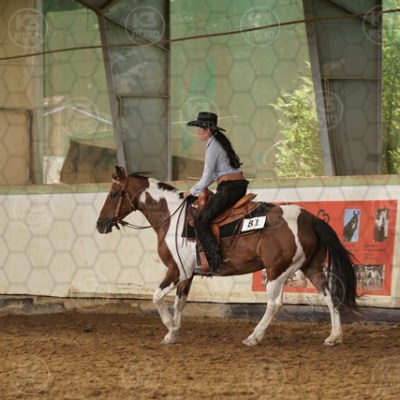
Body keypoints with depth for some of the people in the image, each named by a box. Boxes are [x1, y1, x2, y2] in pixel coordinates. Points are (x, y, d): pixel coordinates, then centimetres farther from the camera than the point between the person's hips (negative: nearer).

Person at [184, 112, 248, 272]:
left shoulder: (212, 146, -10)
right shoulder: (220, 142, 19)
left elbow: (208, 176, -10)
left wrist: (193, 191, 4)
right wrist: (200, 188, 20)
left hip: (228, 189, -10)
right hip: (240, 186, 10)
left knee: (201, 220, -11)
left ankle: (215, 261, -20)